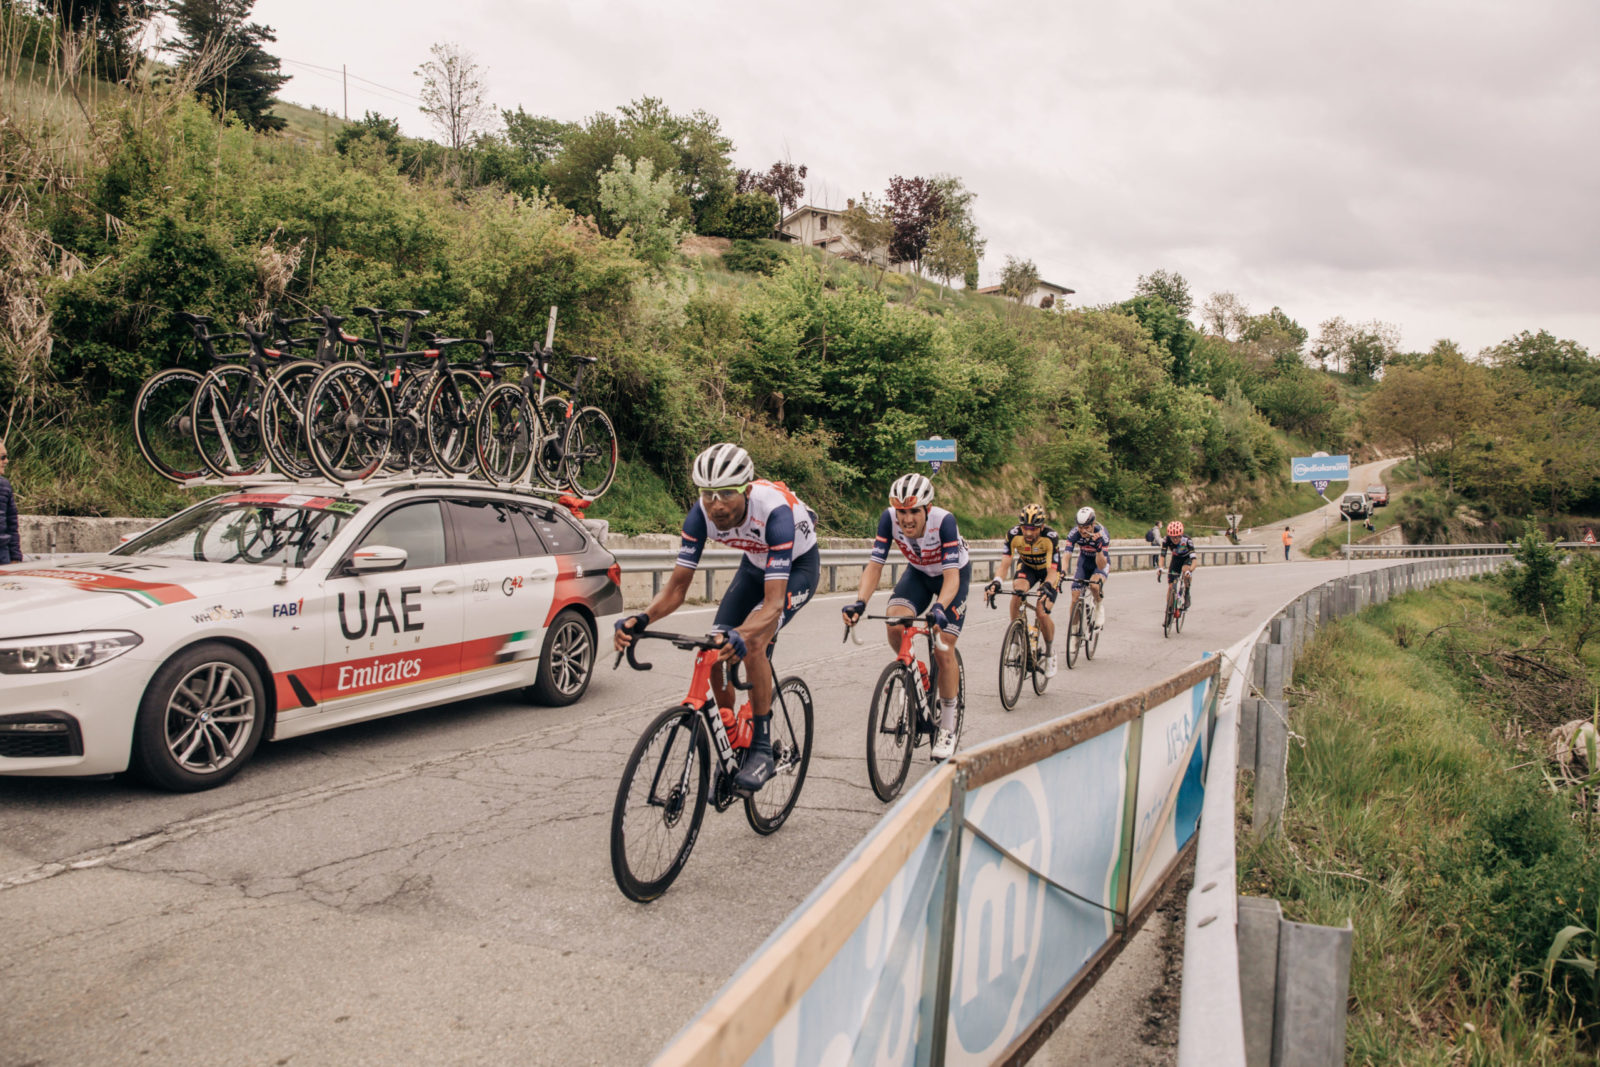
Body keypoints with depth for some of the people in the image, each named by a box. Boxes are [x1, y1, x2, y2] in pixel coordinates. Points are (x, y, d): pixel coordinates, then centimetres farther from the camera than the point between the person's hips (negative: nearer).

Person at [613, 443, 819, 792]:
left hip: (799, 565, -5)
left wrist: (743, 635, -65)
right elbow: (677, 586, -23)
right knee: (716, 649, -11)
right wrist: (641, 619, -42)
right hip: (755, 563, 5)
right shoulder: (701, 514, -26)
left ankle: (762, 750, -19)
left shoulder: (774, 511, -41)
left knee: (755, 640, -30)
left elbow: (773, 603, -46)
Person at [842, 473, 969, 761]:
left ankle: (947, 729, 5)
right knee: (895, 623, -26)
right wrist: (860, 602, -44)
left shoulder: (943, 521, -36)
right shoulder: (889, 519, -27)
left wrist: (939, 607, -58)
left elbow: (951, 575, -40)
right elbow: (875, 565, -27)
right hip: (919, 573, 3)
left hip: (955, 575, -3)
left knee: (943, 651, -12)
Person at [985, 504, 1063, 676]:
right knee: (1017, 592, -32)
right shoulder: (1013, 534, -28)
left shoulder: (1051, 537, -34)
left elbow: (1052, 570, -37)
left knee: (1042, 613, -17)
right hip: (1027, 566, 2)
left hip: (1049, 570, -2)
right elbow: (1005, 564, -29)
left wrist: (1047, 586, -57)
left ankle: (1050, 652, 9)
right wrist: (996, 582, -48)